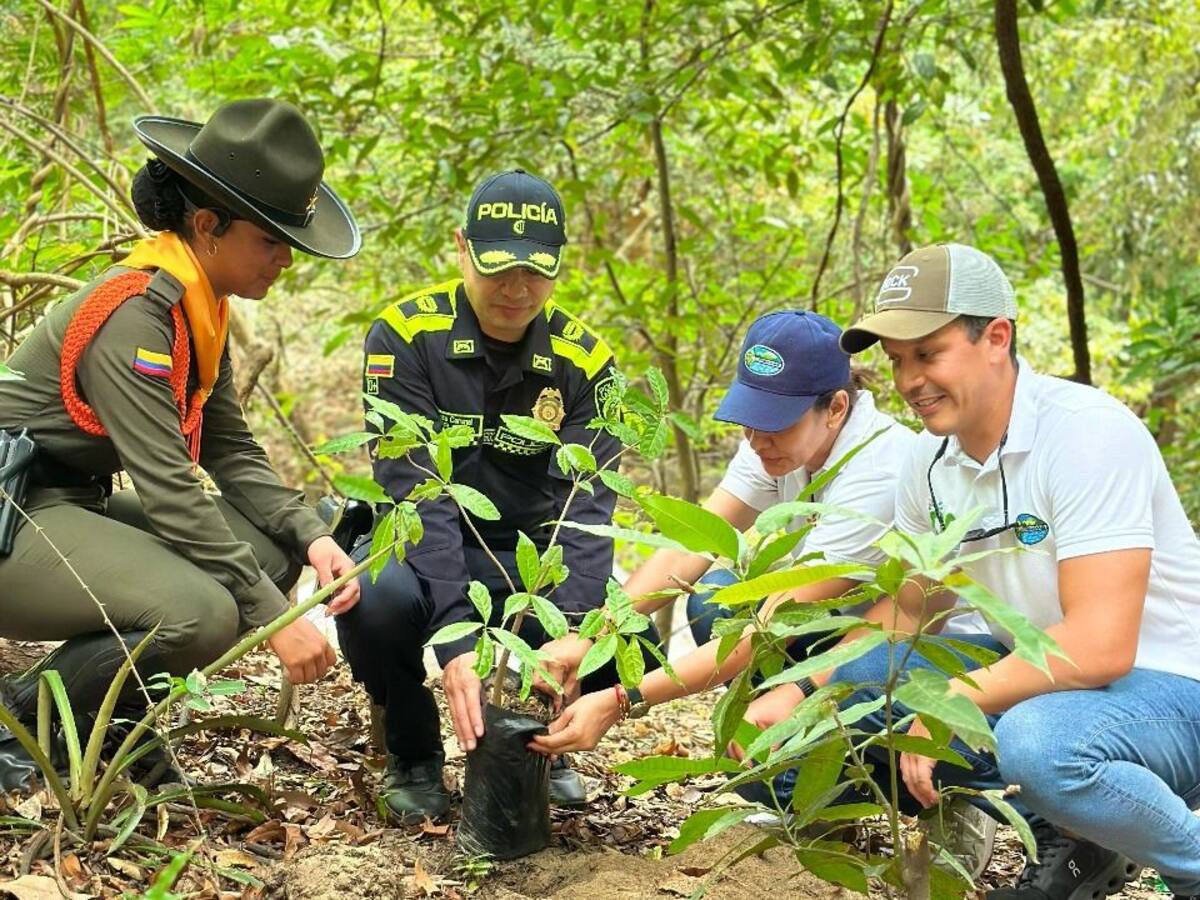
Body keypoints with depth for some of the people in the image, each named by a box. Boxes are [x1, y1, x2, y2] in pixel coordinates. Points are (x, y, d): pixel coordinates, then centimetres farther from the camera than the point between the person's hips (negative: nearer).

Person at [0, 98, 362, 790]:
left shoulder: (202, 309, 6)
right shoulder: (134, 315, -22)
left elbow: (231, 451, 8)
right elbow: (169, 489, -26)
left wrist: (311, 536, -8)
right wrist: (272, 615, -25)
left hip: (76, 504, 10)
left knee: (273, 553, -1)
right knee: (201, 614, -28)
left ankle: (105, 713, 7)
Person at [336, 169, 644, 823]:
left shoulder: (583, 361, -7)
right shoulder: (407, 335, -15)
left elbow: (585, 505, -15)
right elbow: (413, 491, -24)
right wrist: (455, 636, -36)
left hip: (528, 564, 2)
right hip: (421, 550, -2)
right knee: (374, 597, -37)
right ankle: (414, 755, -4)